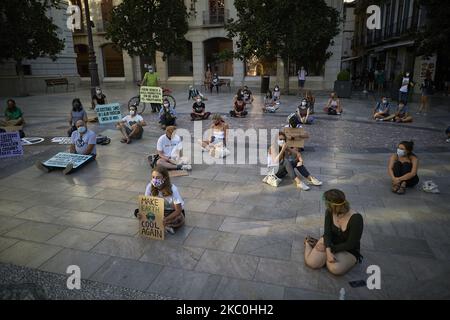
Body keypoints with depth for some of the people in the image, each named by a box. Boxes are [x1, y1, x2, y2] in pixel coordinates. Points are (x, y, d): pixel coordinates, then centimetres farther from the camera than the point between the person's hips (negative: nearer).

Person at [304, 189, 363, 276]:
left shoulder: (356, 219, -28)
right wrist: (328, 251, -31)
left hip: (348, 250, -2)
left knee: (335, 269, -32)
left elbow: (351, 245, -23)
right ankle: (308, 243, 12)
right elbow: (327, 233, -15)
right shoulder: (329, 212, -13)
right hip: (330, 242, 2)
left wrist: (330, 249, -23)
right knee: (312, 263, -21)